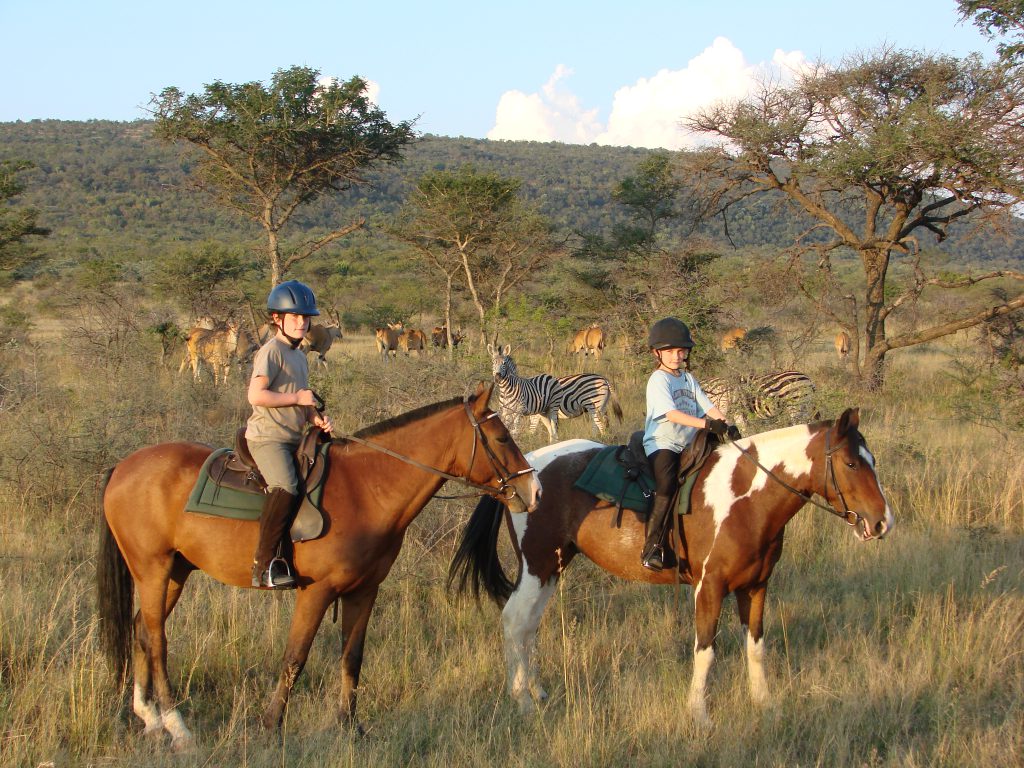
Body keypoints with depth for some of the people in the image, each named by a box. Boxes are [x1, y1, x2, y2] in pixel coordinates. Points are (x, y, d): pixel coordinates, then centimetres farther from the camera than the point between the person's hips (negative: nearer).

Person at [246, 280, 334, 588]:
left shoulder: (299, 355, 20)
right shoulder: (272, 351, -8)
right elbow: (256, 395, -18)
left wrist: (316, 418, 6)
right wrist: (296, 398, -12)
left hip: (294, 438, 10)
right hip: (267, 437, -10)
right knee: (285, 488, -30)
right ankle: (264, 563, -28)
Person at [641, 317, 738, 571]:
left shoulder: (688, 379, 18)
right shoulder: (659, 380, -7)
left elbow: (707, 406, 10)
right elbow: (671, 414, -21)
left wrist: (726, 426, -8)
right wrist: (706, 424, -30)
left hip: (688, 446, 8)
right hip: (661, 444, -8)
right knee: (667, 488, -28)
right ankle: (652, 547, -30)